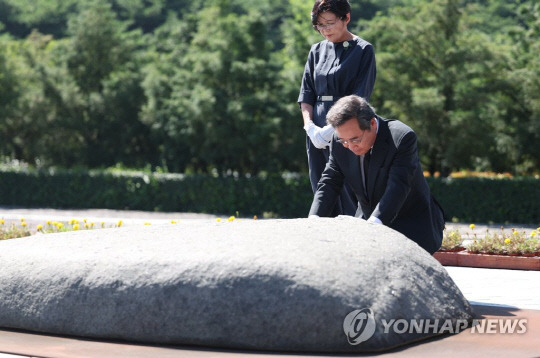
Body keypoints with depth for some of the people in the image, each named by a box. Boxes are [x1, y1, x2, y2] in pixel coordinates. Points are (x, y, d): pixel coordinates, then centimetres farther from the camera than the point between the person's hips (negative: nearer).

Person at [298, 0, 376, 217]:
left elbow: (359, 98, -9)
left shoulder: (363, 50, -2)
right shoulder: (317, 51, 14)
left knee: (348, 195, -8)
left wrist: (333, 128, -17)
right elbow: (306, 92, 11)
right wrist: (309, 125, -5)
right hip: (318, 133, 6)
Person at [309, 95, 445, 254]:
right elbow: (329, 183, -7)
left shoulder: (402, 138, -25)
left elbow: (397, 187, -34)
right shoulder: (340, 142, -8)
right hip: (368, 220, 5)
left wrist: (374, 223, -49)